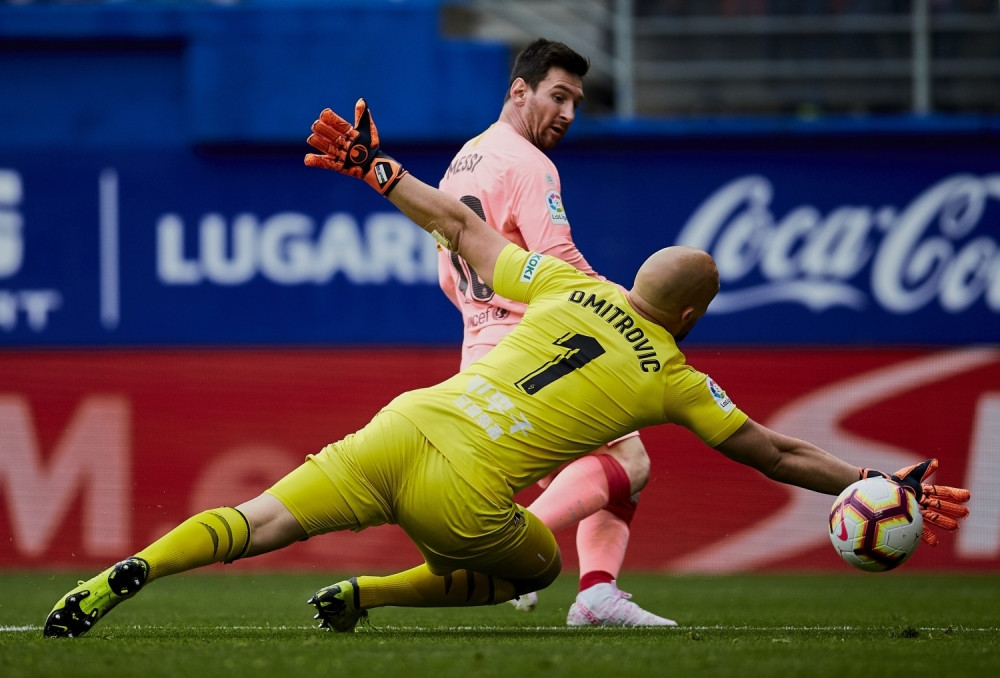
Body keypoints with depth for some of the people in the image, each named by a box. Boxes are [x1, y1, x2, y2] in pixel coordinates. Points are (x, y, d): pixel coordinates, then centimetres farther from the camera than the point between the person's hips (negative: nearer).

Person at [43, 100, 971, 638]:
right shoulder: (674, 380, 11)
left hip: (403, 431, 3)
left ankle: (131, 571, -26)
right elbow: (778, 456, 17)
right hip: (465, 497, -3)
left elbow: (459, 227, 21)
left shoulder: (570, 290, 18)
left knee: (261, 521, -2)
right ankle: (366, 594, 8)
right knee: (539, 564, 24)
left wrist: (374, 168, 32)